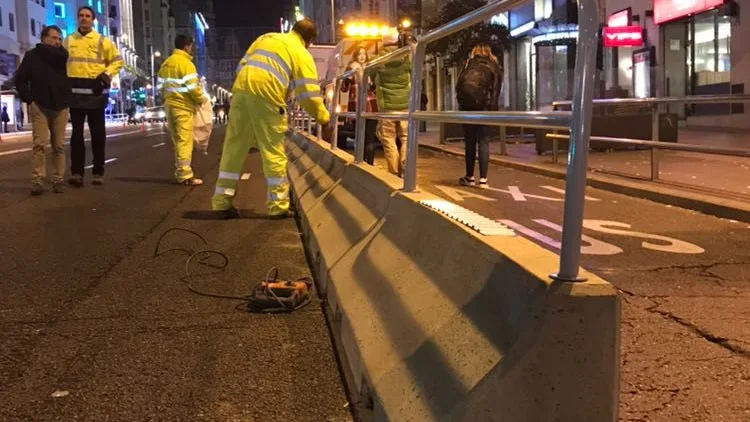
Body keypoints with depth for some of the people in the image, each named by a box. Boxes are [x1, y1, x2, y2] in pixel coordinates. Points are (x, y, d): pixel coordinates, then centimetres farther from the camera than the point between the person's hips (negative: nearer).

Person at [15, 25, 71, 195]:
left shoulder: (63, 56, 9)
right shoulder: (32, 56, 4)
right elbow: (20, 79, 3)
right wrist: (28, 98, -3)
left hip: (61, 107, 2)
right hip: (39, 106, -2)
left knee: (59, 146, 3)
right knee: (39, 144, -9)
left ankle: (58, 180, 6)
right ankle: (37, 181, -10)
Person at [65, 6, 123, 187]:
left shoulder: (102, 41, 5)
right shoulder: (68, 41, 12)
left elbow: (117, 61, 6)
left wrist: (106, 76, -9)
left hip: (95, 92, -2)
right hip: (75, 92, 2)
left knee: (97, 133, 2)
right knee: (77, 133, 1)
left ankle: (98, 172, 9)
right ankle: (77, 172, 1)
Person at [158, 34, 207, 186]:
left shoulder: (166, 63, 12)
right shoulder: (186, 63, -13)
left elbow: (162, 85, 15)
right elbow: (193, 87, -17)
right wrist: (201, 99, -2)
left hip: (170, 105, 8)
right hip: (183, 107, -8)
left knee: (177, 140, 15)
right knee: (185, 141, -7)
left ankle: (180, 171, 21)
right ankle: (185, 175, -8)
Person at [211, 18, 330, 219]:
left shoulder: (266, 37, 26)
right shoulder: (302, 54, 9)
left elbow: (243, 65, 23)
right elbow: (309, 93, 4)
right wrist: (323, 118, 13)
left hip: (241, 90, 5)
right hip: (266, 96, -5)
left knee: (234, 148, 9)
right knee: (273, 151, 4)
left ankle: (222, 200, 12)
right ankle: (278, 205, 6)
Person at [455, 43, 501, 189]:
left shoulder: (469, 63, 16)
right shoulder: (494, 66, 14)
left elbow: (458, 84, 6)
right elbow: (496, 89, 3)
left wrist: (461, 102, 9)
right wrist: (493, 108, 2)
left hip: (466, 105, 1)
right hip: (484, 105, -1)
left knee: (470, 141, 10)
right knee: (483, 141, 1)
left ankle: (470, 177, 14)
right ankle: (483, 179, -6)